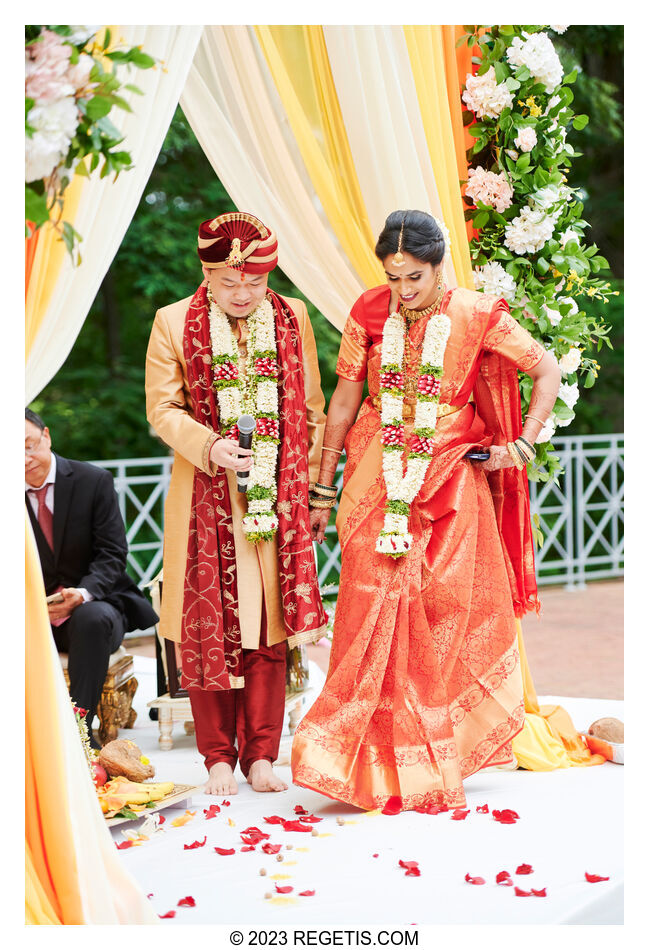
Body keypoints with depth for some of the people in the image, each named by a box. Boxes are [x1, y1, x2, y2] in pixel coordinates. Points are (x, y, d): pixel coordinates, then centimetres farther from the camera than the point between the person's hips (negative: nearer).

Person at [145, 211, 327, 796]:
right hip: (207, 500, -1)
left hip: (277, 498, 2)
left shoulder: (292, 319, 6)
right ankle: (219, 758, 13)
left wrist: (314, 487, 6)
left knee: (270, 627, 3)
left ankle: (261, 755, 13)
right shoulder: (174, 322, 0)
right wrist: (209, 446, -17)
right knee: (210, 628, 1)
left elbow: (311, 409, 10)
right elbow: (163, 409, 0)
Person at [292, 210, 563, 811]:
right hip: (378, 481, 1)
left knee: (441, 614, 0)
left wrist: (523, 444, -3)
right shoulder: (368, 314, 0)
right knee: (372, 610, -5)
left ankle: (432, 764, 12)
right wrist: (322, 491, 8)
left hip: (450, 479, -1)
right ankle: (372, 764, 2)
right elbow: (343, 403, 6)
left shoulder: (476, 317, -5)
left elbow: (548, 371, 5)